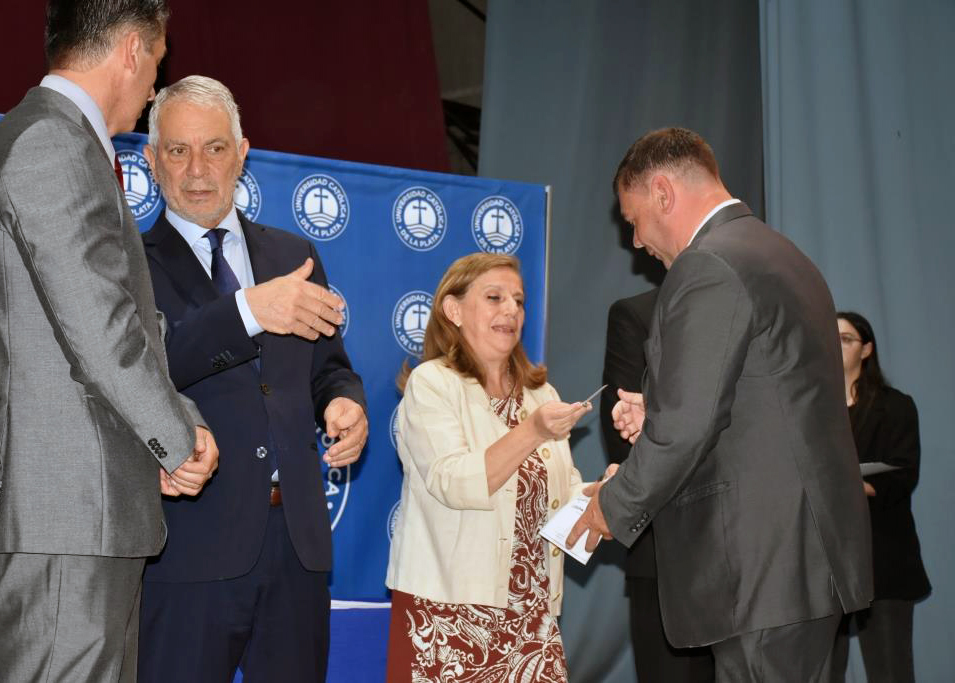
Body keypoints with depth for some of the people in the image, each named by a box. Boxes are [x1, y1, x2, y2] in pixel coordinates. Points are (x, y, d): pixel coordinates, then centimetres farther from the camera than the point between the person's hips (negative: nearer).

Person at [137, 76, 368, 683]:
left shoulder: (293, 256, 15)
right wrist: (247, 310, -27)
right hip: (188, 544, -4)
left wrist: (346, 403, -4)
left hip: (298, 540, 4)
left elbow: (329, 367, 20)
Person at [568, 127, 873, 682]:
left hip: (762, 569, -10)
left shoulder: (707, 268, -13)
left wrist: (614, 505, -3)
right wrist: (660, 413, 13)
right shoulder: (783, 256, 17)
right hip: (810, 552, 10)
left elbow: (685, 429, -18)